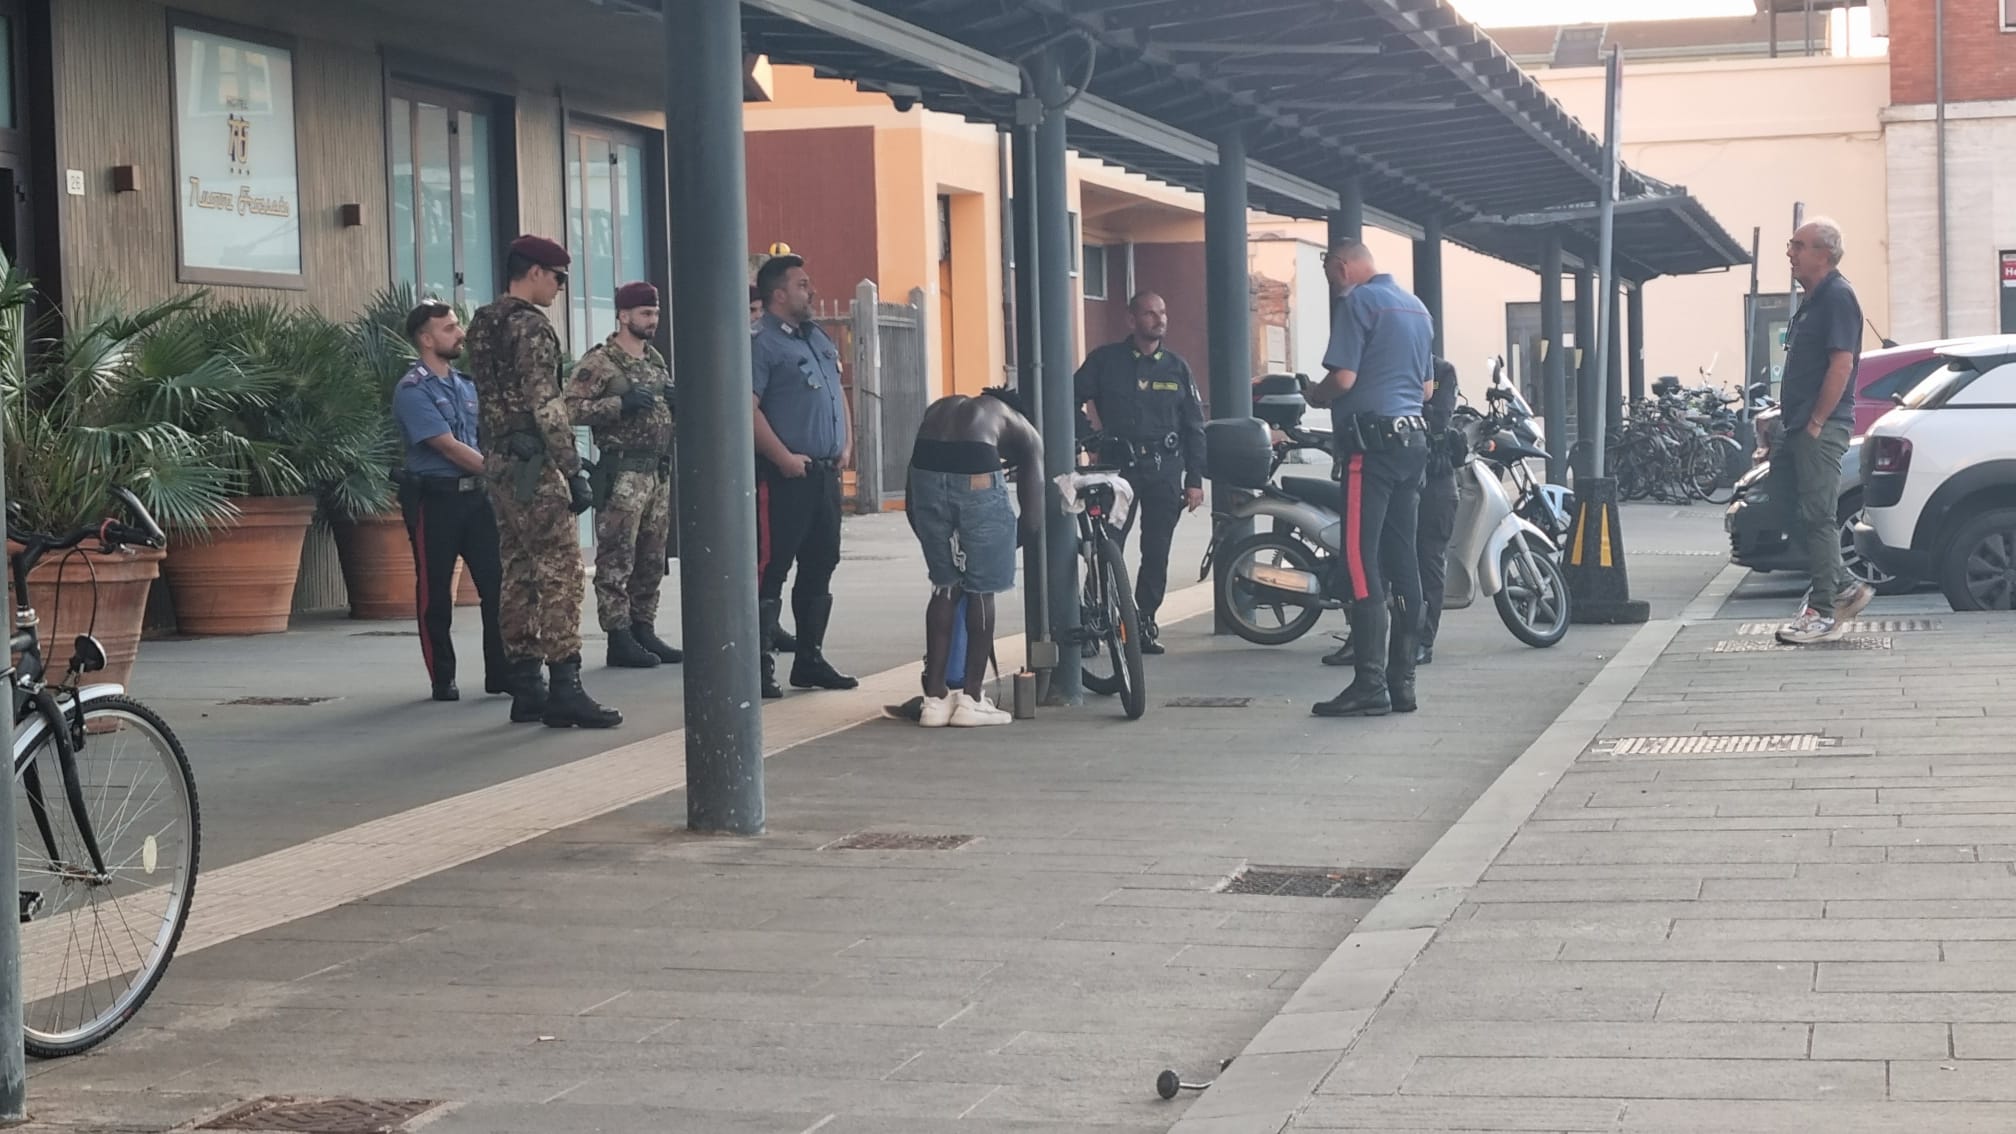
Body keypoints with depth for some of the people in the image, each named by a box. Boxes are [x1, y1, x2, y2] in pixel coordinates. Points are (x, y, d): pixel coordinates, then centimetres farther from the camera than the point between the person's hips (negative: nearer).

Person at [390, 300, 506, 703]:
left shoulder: (466, 385, 13)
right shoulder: (413, 390, -9)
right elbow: (448, 446, -16)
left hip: (477, 495, 6)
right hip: (435, 499, -6)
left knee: (497, 584, 2)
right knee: (435, 593, 2)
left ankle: (501, 672, 8)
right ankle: (443, 679, 11)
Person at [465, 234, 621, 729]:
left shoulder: (481, 325, 16)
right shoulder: (531, 326, -13)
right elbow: (546, 407, -19)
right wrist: (573, 471, -17)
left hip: (497, 461, 10)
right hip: (533, 465, -10)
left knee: (519, 572, 10)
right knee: (560, 572, -9)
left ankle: (525, 687, 11)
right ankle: (565, 688, -12)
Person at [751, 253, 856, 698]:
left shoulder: (819, 340, 17)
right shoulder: (761, 343, -10)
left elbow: (838, 393, 26)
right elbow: (747, 408, -18)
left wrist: (847, 444, 13)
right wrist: (784, 458, -20)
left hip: (825, 473, 9)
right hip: (784, 477, -9)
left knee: (820, 566, 13)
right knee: (770, 570, -6)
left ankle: (810, 659, 22)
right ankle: (761, 666, -4)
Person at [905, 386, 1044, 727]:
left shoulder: (939, 410, 38)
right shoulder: (1023, 431, 30)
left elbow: (912, 502, 32)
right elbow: (1032, 518, 21)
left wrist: (933, 542, 41)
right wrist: (1004, 547, 38)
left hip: (926, 470, 3)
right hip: (977, 477, -3)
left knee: (945, 587, 21)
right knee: (981, 590, 16)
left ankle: (935, 698, 23)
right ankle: (971, 699, 19)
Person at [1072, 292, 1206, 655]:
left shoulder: (1177, 367, 11)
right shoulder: (1106, 360, 4)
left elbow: (1194, 427, 11)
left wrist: (1194, 480, 5)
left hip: (1164, 469, 2)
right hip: (1117, 463, -2)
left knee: (1157, 550, 3)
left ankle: (1144, 622, 11)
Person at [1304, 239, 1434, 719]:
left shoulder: (1358, 302, -8)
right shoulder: (1417, 308, 19)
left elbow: (1343, 378, -16)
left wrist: (1315, 394, 2)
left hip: (1371, 440, -9)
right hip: (1414, 437, 9)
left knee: (1362, 563, -9)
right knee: (1402, 562, 9)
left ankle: (1370, 684, -13)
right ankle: (1402, 679, 11)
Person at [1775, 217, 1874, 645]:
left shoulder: (1838, 297, -12)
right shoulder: (1813, 300, 19)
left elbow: (1841, 364, -19)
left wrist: (1815, 423, -19)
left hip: (1820, 428, -10)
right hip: (1799, 426, 10)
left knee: (1816, 517, -8)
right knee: (1797, 516, 11)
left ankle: (1824, 613, -4)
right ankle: (1846, 587, 19)